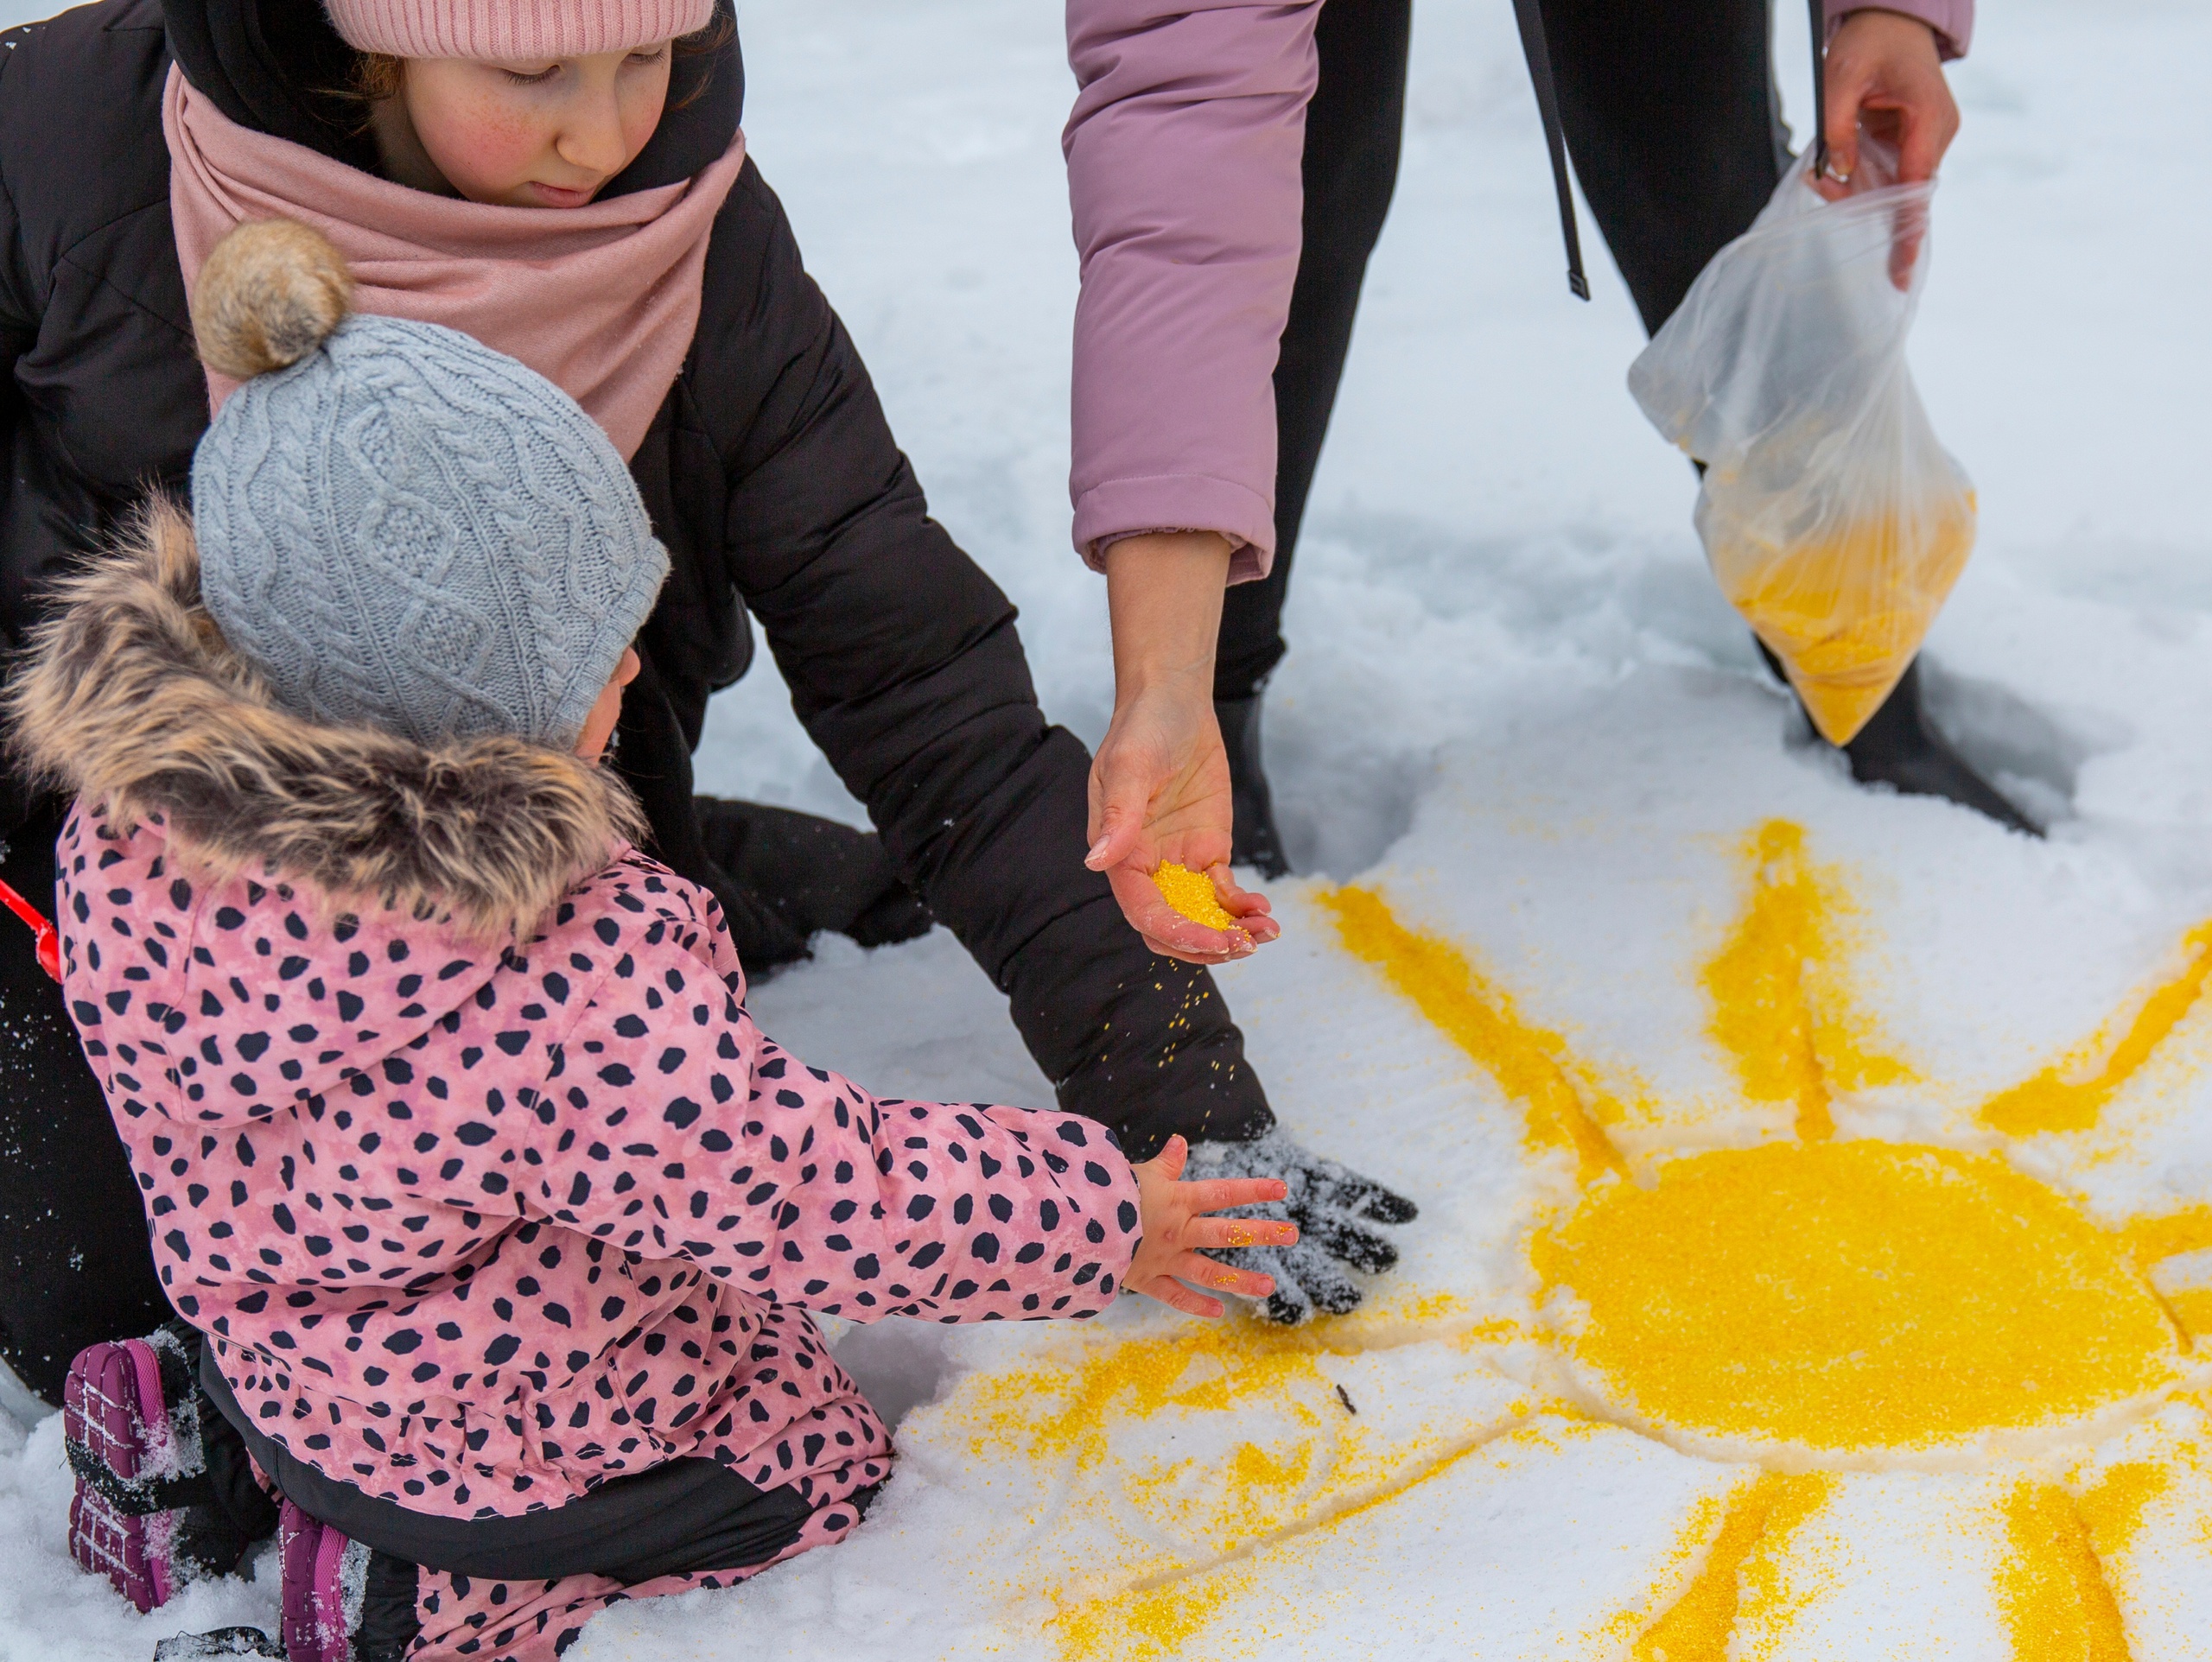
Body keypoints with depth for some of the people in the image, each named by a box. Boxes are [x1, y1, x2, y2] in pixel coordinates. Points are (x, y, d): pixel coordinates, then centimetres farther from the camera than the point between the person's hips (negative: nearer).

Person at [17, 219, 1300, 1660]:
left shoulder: (136, 814, -21)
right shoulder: (584, 988, -42)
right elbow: (824, 1204, -30)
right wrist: (1096, 1220, -16)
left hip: (274, 1326, 7)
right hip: (513, 1426, -6)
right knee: (826, 1452, 18)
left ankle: (209, 1431, 17)